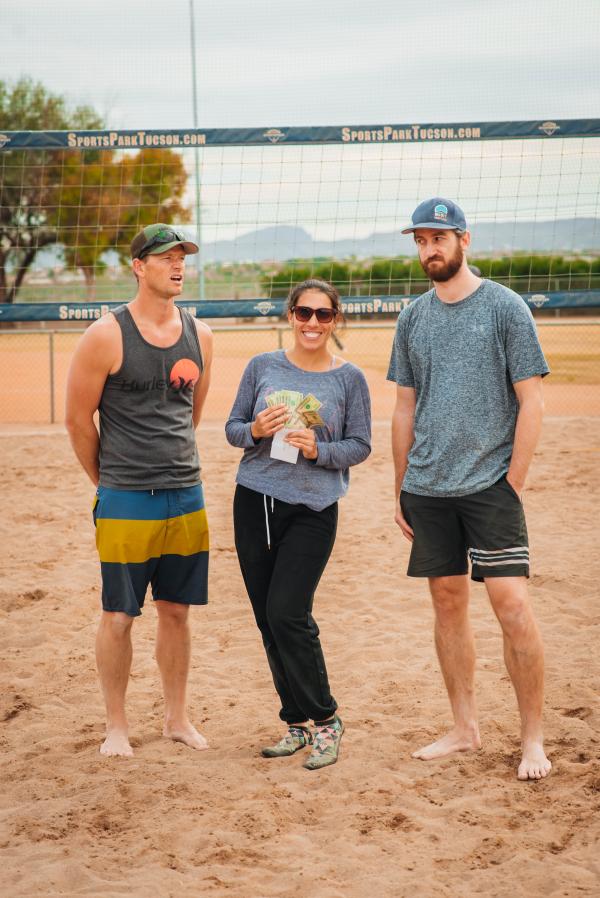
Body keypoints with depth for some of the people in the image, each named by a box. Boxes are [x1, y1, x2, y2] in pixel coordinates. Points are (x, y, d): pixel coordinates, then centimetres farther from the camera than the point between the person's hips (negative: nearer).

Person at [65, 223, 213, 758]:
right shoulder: (107, 337, -10)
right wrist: (111, 483, 7)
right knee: (119, 615, 3)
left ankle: (177, 718, 24)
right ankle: (116, 726, 17)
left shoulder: (200, 336, 6)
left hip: (186, 497, 4)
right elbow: (78, 420, -2)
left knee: (176, 610, 12)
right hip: (126, 505, -4)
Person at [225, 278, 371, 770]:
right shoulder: (263, 367, 5)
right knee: (267, 618, 6)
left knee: (287, 613, -14)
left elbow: (360, 446, 2)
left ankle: (325, 718, 3)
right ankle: (296, 724, 19)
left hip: (313, 508, -3)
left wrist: (319, 450, -16)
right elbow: (233, 427, 10)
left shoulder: (349, 378, 0)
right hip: (255, 502, 4)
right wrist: (255, 430, -12)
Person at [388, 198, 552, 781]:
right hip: (428, 490, 5)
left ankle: (533, 738, 1)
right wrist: (402, 490, 12)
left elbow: (531, 404, -5)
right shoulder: (413, 318, 11)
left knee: (512, 605, -10)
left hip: (490, 485, -5)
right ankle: (464, 728, 20)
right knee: (447, 602, 10)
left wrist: (512, 485, -9)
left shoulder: (505, 308, -3)